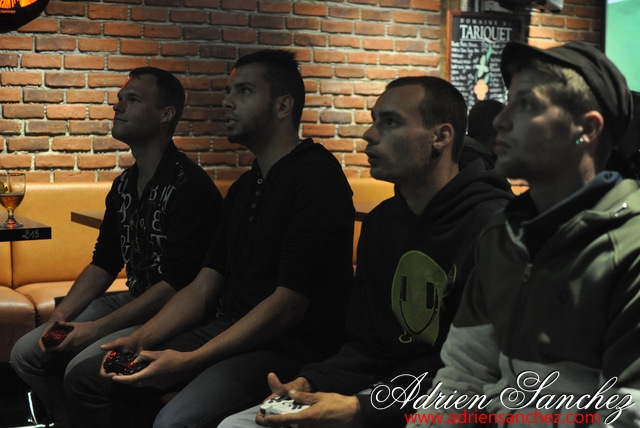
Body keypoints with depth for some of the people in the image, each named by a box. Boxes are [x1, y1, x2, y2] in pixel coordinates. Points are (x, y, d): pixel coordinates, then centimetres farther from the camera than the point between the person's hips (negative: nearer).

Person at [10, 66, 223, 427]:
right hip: (135, 301, 9)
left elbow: (177, 285, -23)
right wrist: (62, 315, 1)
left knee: (82, 368, -27)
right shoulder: (125, 185, 9)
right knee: (27, 354, 1)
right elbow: (105, 262, 16)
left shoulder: (189, 187, -20)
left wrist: (98, 329, -20)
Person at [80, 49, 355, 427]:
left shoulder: (317, 177, -13)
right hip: (229, 330, 9)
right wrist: (141, 339, -1)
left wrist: (189, 361, -21)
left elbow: (287, 306, -19)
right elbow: (204, 288, 15)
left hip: (291, 344, -8)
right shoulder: (245, 187, 18)